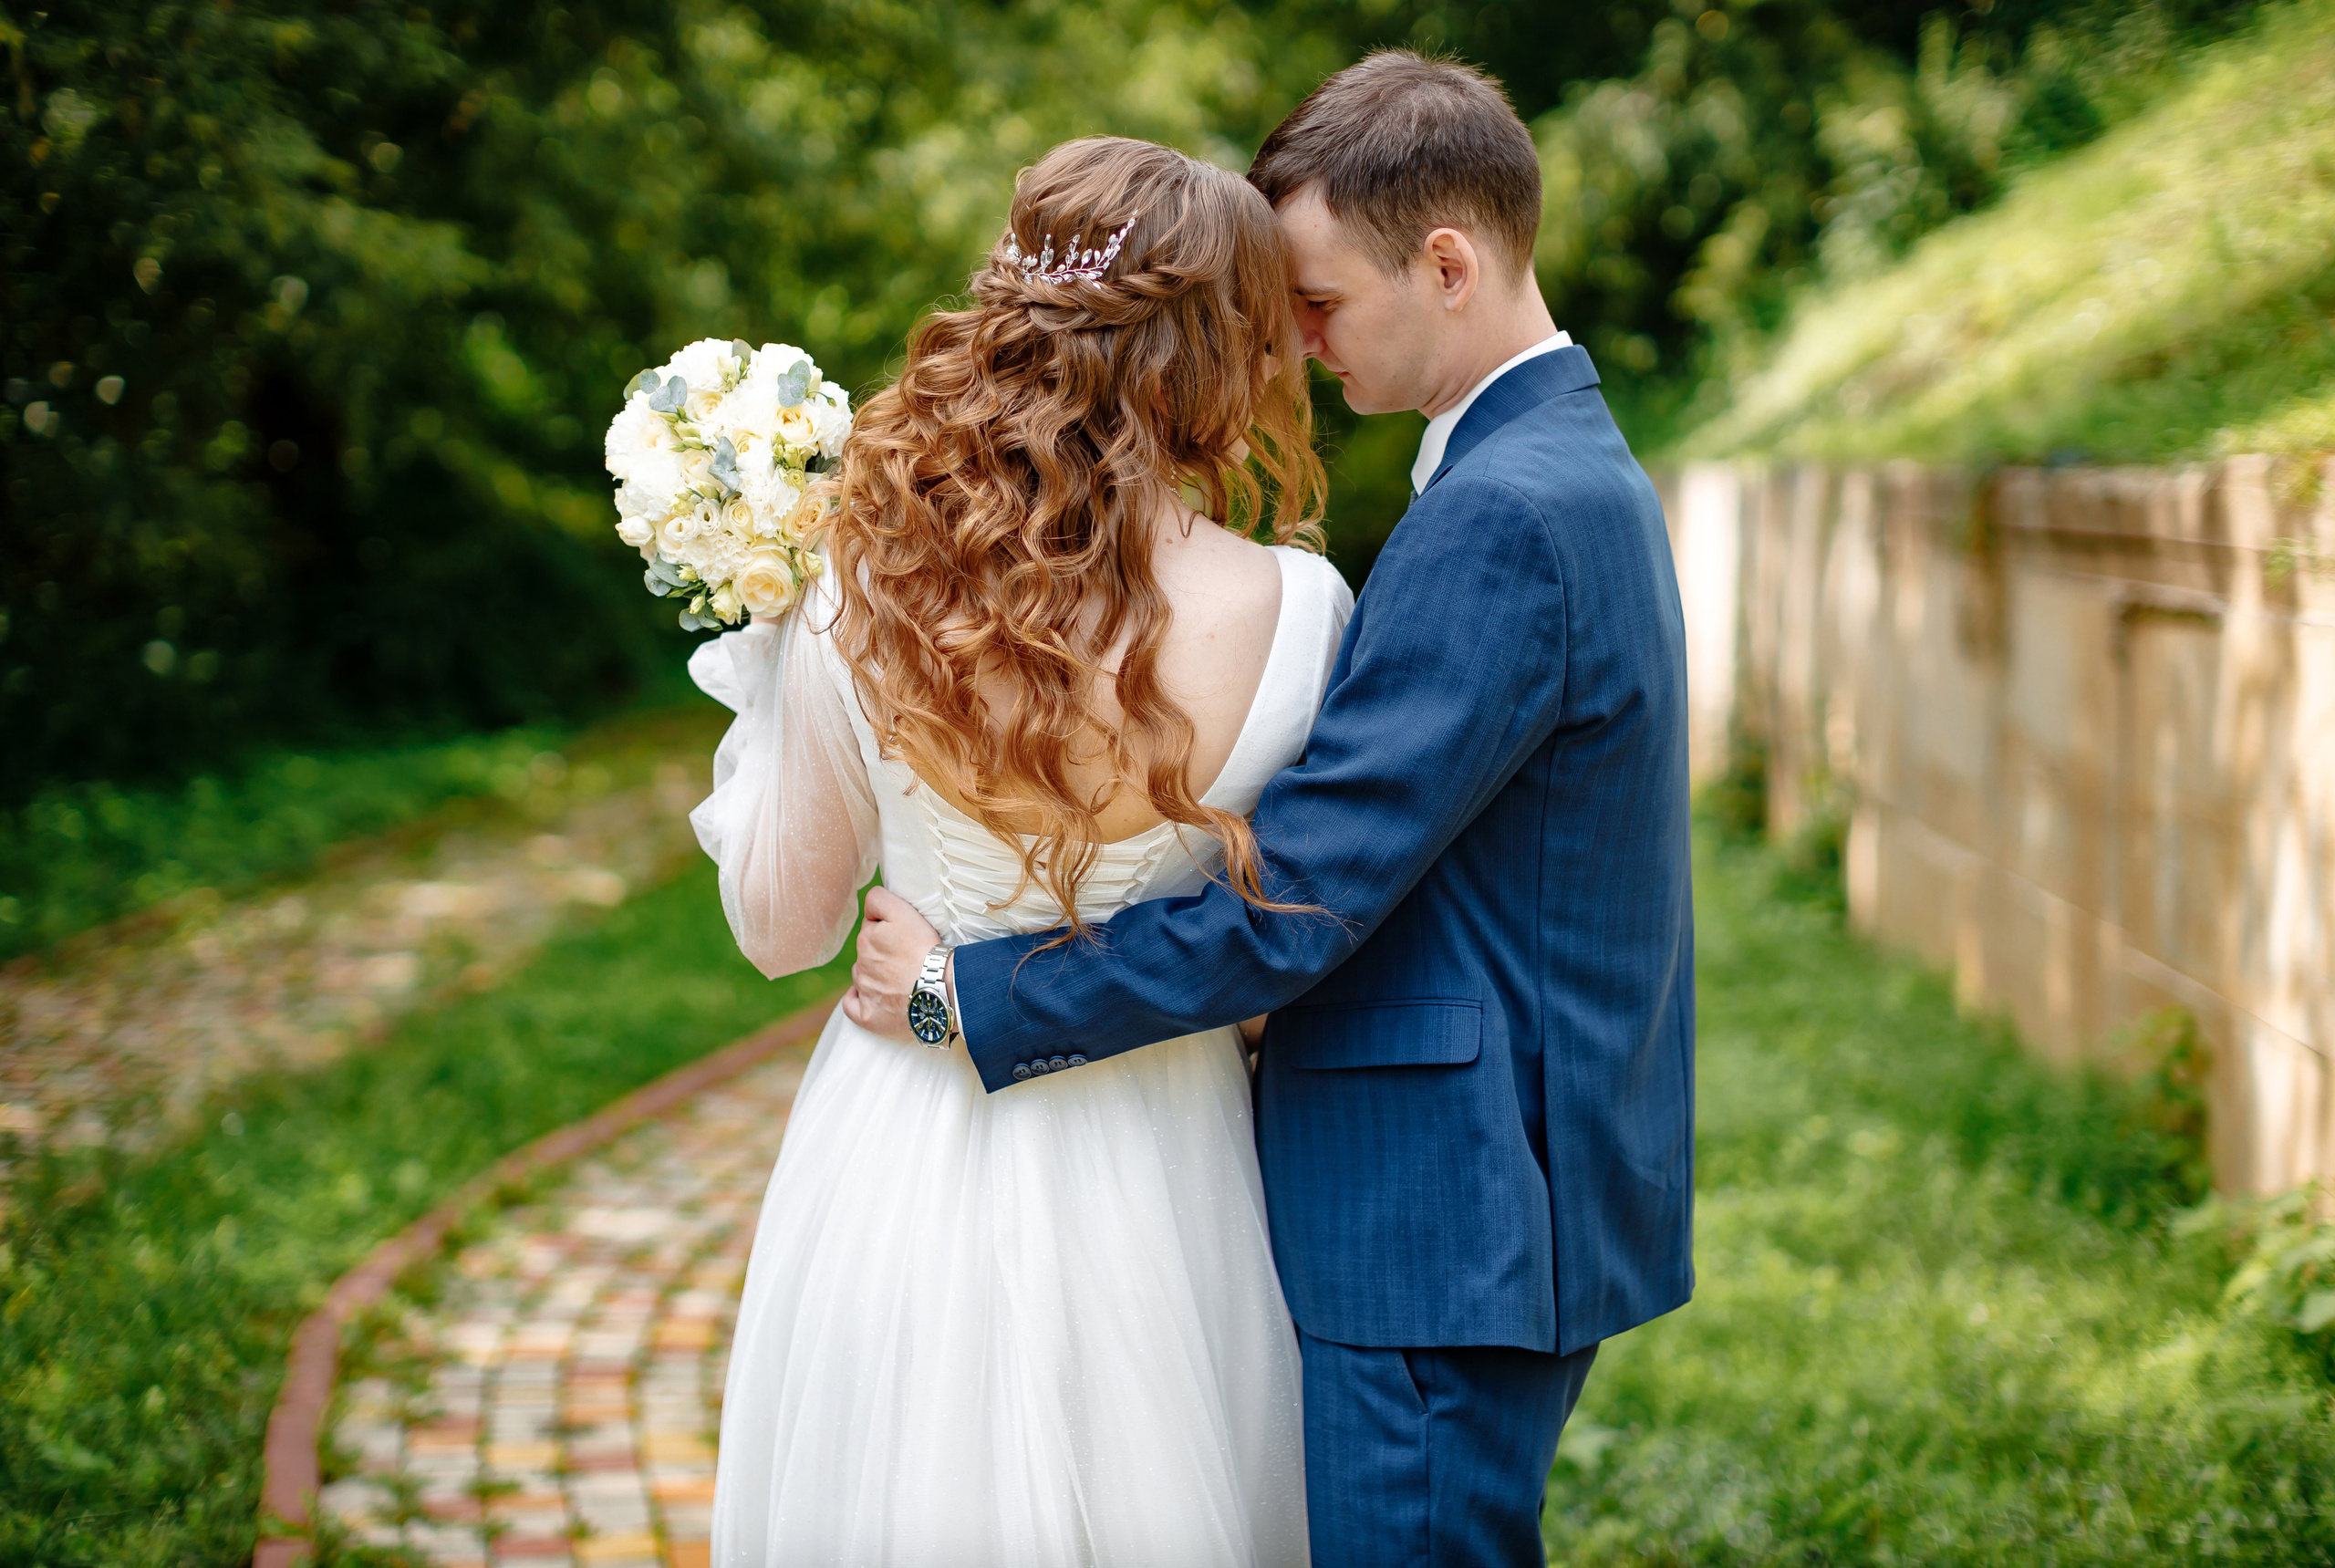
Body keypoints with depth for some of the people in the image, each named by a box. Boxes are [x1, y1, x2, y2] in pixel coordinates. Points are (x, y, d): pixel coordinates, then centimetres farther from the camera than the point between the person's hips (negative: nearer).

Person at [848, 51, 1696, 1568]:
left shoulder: (1503, 517, -21)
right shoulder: (1584, 469, 13)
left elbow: (1288, 906, -22)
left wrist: (967, 991, -13)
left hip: (1445, 1234, -10)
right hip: (1510, 1202, 10)